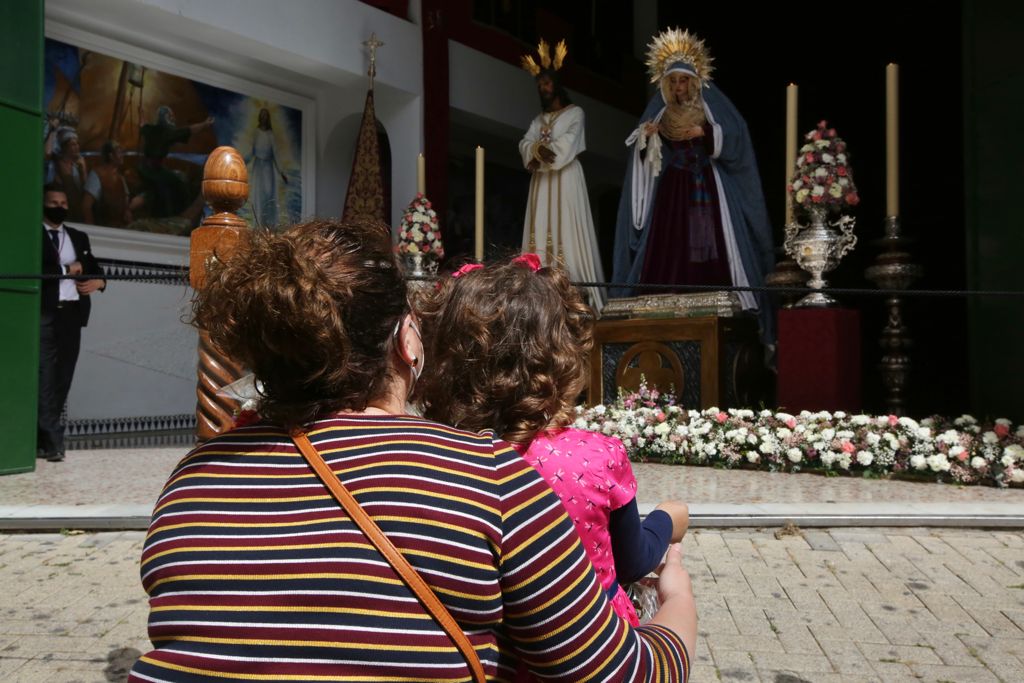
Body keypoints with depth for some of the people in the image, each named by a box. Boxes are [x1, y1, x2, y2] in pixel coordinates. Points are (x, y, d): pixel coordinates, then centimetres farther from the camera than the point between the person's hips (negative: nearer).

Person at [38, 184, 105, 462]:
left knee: (63, 377, 6)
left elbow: (94, 269, 21)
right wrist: (65, 270, -10)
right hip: (44, 314, -5)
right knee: (46, 376, -10)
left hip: (72, 314, 5)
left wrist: (98, 281, -1)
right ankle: (52, 440, -12)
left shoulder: (79, 237, 22)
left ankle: (43, 437, 15)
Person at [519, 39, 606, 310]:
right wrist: (539, 149, -15)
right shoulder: (539, 119, 21)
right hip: (542, 181, 5)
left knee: (566, 232, -12)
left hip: (565, 179, -5)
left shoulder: (575, 113, 5)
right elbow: (525, 145, 5)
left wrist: (541, 151, -8)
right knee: (541, 232, -4)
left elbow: (567, 144, -11)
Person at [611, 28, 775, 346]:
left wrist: (705, 132, -19)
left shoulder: (712, 103, 3)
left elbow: (737, 135, -7)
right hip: (672, 188, 2)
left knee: (712, 249, -7)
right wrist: (648, 136, -17)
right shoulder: (660, 109, 8)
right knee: (669, 250, -7)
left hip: (708, 187, -2)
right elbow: (645, 153, 3)